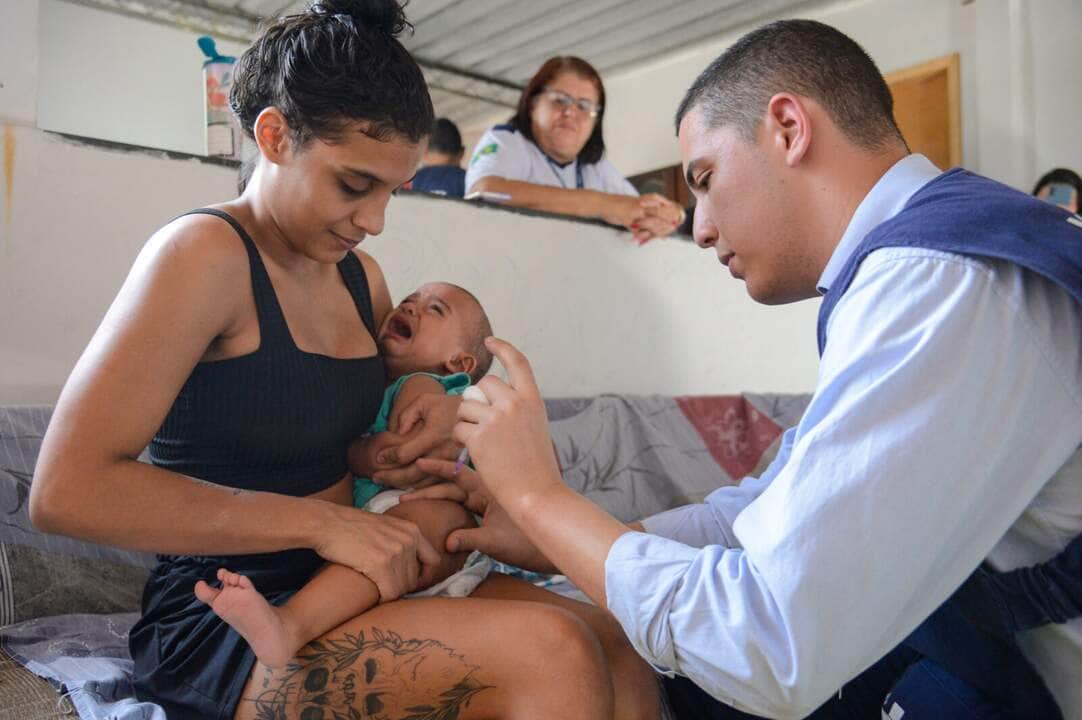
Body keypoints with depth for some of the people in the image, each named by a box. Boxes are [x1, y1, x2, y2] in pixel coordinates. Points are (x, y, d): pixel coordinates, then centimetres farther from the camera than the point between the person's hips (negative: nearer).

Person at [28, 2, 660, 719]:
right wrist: (322, 521, -24)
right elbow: (66, 490, -22)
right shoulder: (205, 252, -14)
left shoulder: (358, 273, 10)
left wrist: (453, 412, -1)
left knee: (616, 646, -9)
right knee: (551, 654, -27)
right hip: (226, 629, -7)